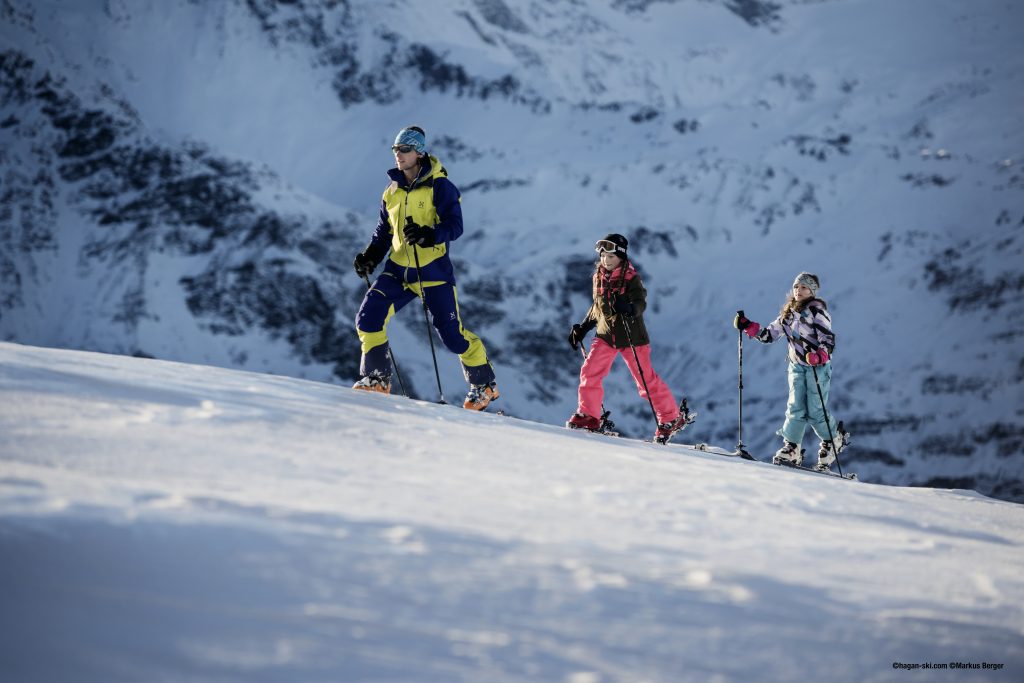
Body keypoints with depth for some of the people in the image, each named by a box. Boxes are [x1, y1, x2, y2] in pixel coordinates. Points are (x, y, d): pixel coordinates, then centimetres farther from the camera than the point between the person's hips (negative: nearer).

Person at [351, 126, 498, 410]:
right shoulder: (391, 192, 11)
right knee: (368, 317, -12)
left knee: (452, 334, -4)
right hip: (398, 270, 5)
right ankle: (376, 378, 1)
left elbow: (455, 226, -16)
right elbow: (384, 232, 20)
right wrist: (370, 256, 4)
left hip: (433, 272, -5)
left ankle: (484, 385, 15)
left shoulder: (439, 186, -8)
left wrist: (428, 234, -33)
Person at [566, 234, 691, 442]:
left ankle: (672, 417, 11)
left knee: (647, 381, -2)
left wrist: (629, 308, -48)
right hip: (606, 334, 5)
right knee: (590, 372, -9)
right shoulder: (599, 277, 5)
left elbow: (641, 303, -26)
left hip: (631, 337, -5)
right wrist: (582, 328, 17)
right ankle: (588, 416, 3)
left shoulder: (631, 278, -12)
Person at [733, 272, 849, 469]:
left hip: (818, 366, -5)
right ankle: (791, 448, 0)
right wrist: (747, 327, 4)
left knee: (815, 412, -7)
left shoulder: (816, 310, -10)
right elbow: (769, 334, 16)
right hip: (796, 366, 5)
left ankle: (833, 440, 16)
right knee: (796, 408, -5)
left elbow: (828, 338, -18)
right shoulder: (788, 313, 12)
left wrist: (819, 355, -37)